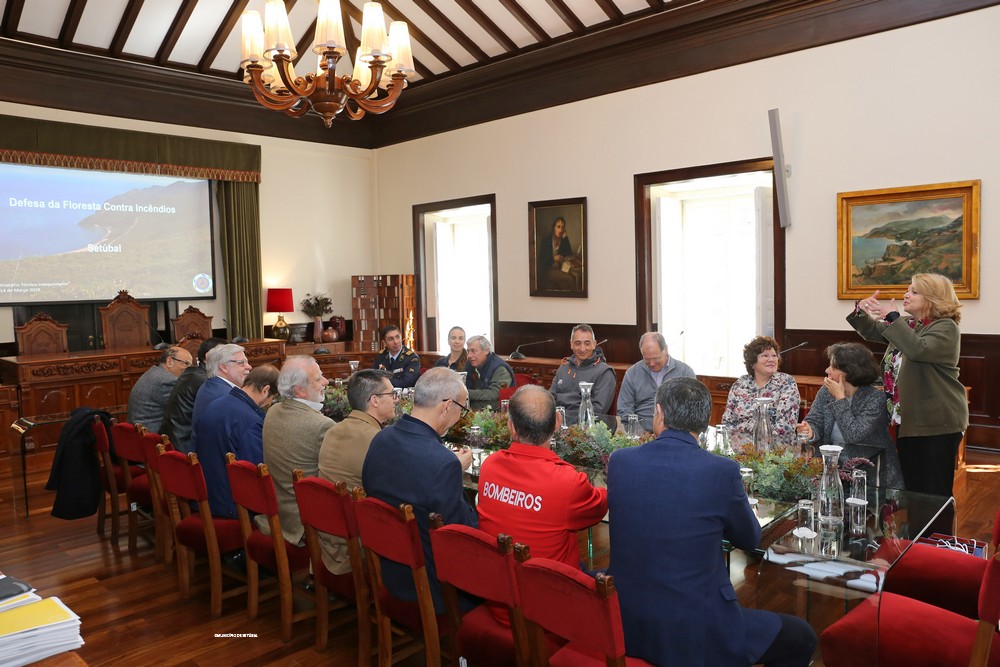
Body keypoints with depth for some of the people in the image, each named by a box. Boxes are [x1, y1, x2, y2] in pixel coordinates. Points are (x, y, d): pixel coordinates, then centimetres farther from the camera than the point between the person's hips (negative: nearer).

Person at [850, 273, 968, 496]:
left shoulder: (945, 328, -12)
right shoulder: (907, 324, 12)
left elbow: (919, 349, -30)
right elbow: (872, 332, 21)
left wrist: (893, 317, -25)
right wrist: (861, 310, 0)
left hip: (937, 423, -8)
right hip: (907, 420, 8)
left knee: (935, 492, -2)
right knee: (911, 488, 16)